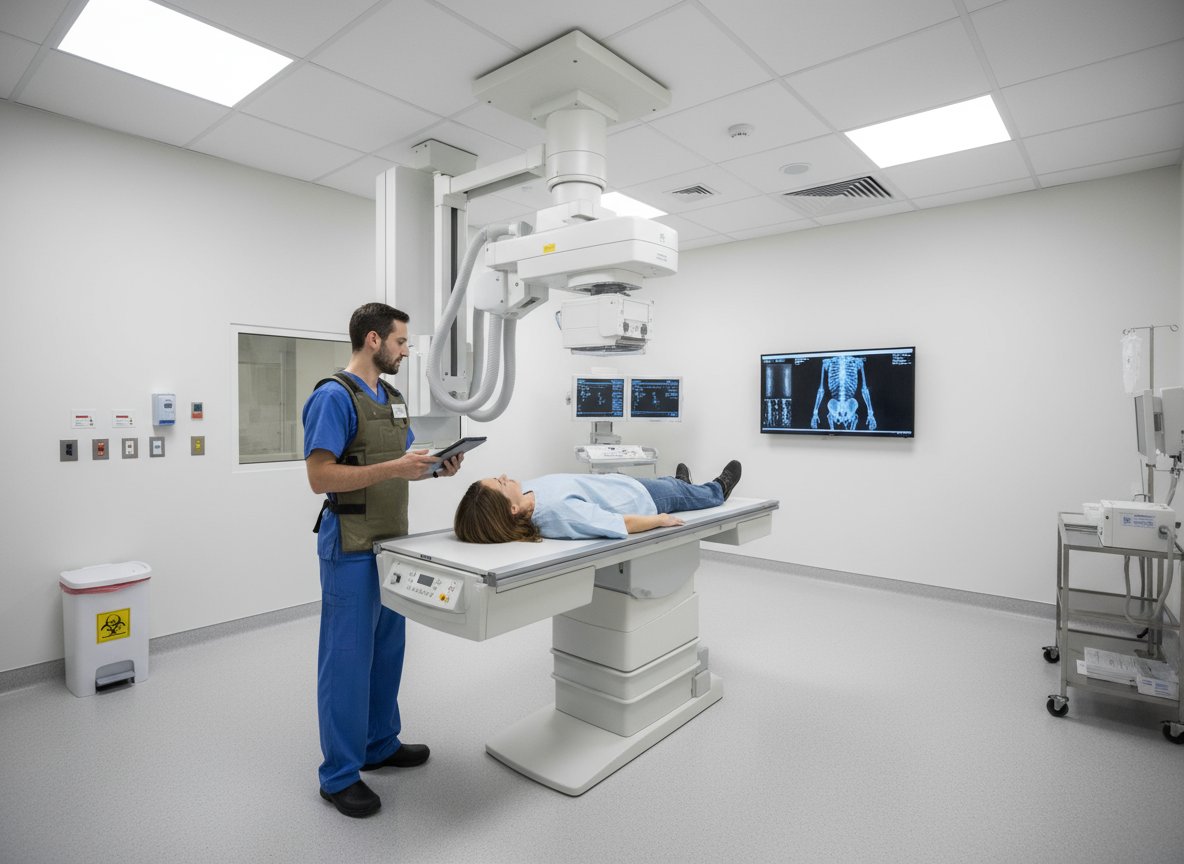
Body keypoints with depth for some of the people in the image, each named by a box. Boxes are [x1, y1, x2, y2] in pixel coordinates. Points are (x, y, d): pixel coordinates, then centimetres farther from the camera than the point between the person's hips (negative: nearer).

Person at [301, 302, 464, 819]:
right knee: (348, 660, 3)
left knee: (387, 651, 17)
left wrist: (436, 467, -1)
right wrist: (392, 468, -26)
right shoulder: (333, 397, -15)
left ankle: (380, 745, 34)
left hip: (392, 543, 9)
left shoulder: (393, 399, 12)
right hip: (352, 550, -8)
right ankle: (339, 774, 19)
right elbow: (320, 477, -20)